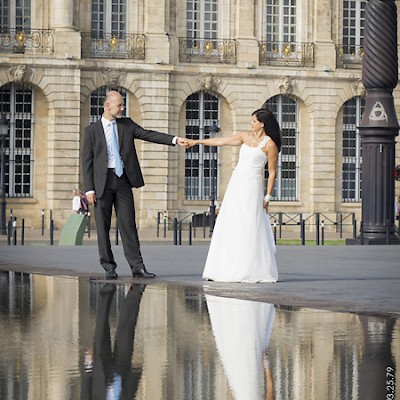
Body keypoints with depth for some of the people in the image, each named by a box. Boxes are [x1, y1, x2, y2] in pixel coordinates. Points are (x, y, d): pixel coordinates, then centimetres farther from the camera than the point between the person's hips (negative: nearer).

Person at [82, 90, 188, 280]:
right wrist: (89, 189, -7)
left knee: (128, 224, 0)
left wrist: (175, 139, -13)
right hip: (102, 181, -2)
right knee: (103, 227, 1)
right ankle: (109, 268, 9)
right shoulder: (92, 130, 2)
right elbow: (87, 161, 0)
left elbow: (149, 135, 0)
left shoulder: (127, 125, 10)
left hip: (123, 180, 2)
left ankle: (137, 267, -2)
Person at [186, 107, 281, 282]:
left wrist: (267, 197, -8)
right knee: (228, 227, 3)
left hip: (252, 187, -7)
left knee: (250, 228, -9)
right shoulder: (246, 136, 12)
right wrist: (197, 141, 12)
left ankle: (254, 272, -3)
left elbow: (272, 172, -5)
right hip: (236, 184, 7)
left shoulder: (269, 145, -6)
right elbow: (221, 141, 15)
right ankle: (225, 270, 6)